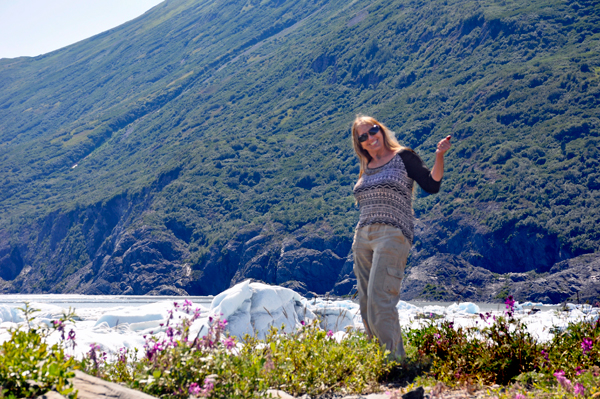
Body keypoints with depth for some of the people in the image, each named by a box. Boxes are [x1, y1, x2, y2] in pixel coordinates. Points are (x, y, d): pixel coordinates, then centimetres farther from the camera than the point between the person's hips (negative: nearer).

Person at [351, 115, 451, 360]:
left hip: (393, 235, -7)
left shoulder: (403, 157, 3)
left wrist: (439, 157, -18)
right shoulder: (365, 169, 19)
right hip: (362, 238, 7)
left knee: (379, 302, -18)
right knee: (366, 305, 4)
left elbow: (431, 185, -5)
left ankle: (395, 359, -14)